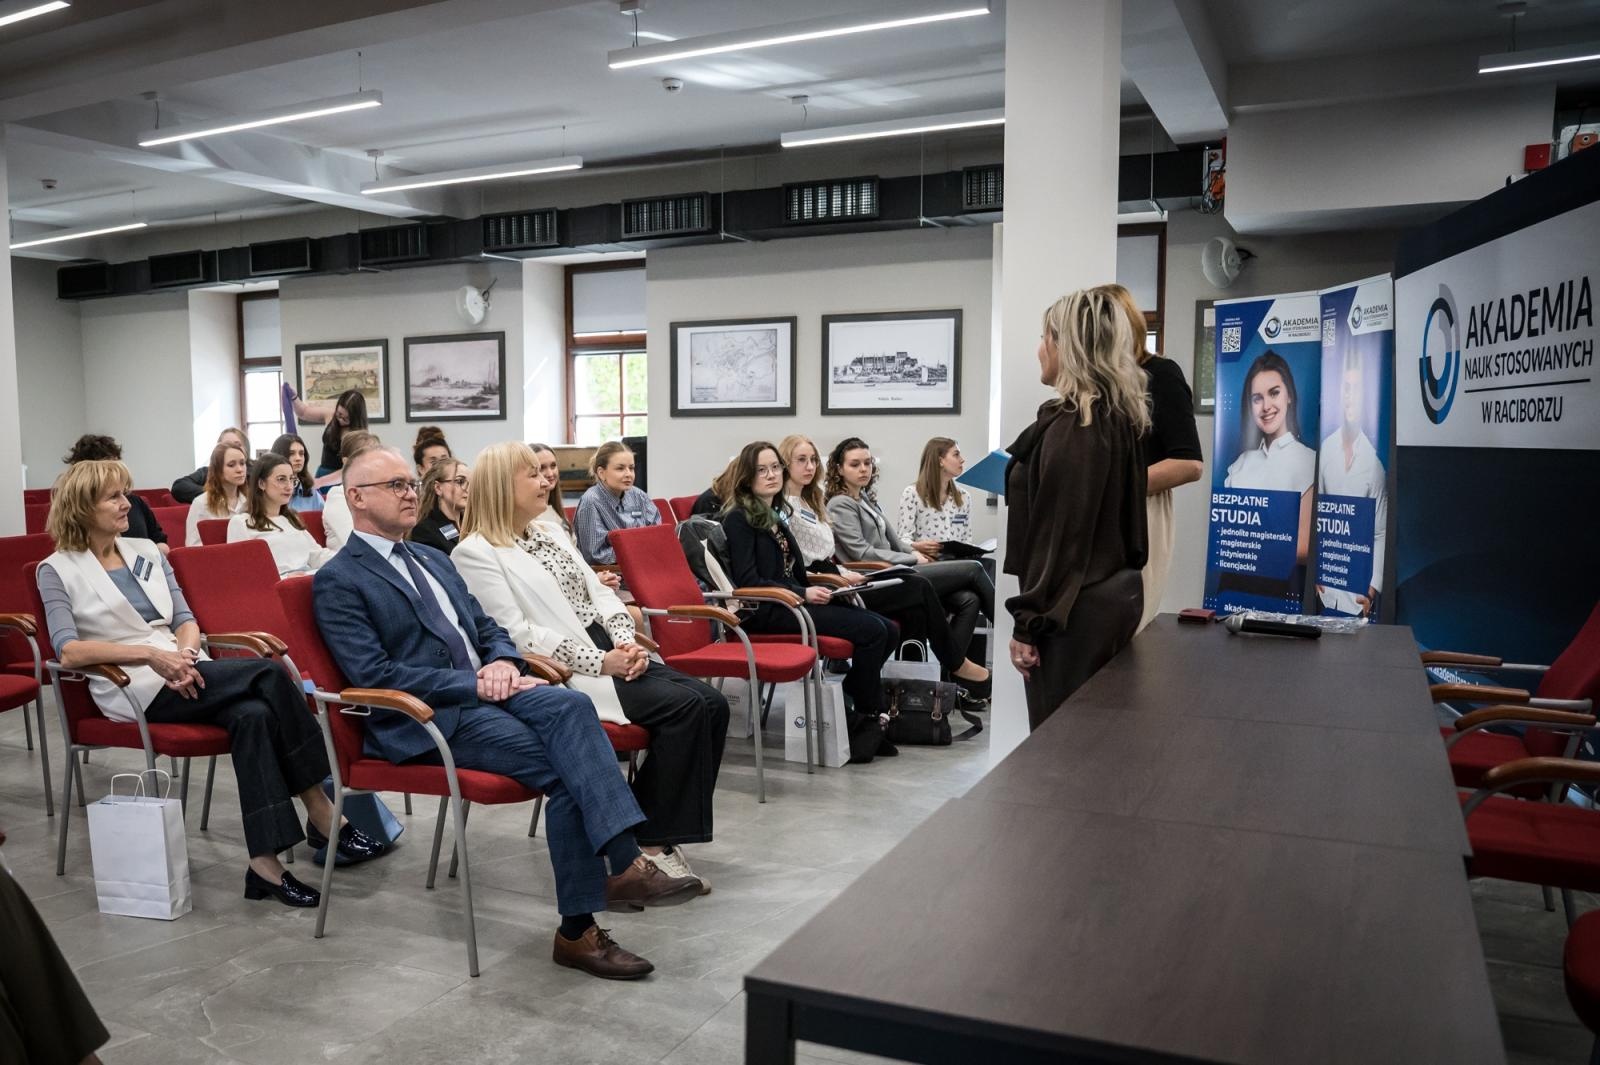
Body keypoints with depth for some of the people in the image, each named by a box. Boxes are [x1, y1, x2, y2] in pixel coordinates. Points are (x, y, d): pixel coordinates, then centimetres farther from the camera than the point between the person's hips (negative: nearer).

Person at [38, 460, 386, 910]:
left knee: (253, 714, -29)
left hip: (181, 673, 5)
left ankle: (265, 863, -26)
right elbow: (69, 652, -10)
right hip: (136, 688, -5)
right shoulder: (58, 570, 3)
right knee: (270, 674, -26)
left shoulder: (146, 551, 18)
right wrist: (149, 653, -22)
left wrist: (184, 655, -9)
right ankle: (321, 813, -23)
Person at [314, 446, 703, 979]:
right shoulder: (337, 582, -1)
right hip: (426, 718, -6)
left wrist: (502, 662, -2)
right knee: (565, 770, -25)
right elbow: (373, 674, -12)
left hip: (485, 690, 6)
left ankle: (624, 864, -35)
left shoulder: (433, 559, 23)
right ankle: (578, 930, -18)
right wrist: (472, 683, -17)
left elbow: (488, 628, 22)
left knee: (571, 706, -27)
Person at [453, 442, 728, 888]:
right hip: (562, 672, -8)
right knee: (684, 706, -24)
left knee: (712, 703, -10)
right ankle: (651, 840, -10)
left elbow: (599, 592, 16)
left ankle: (671, 830, -2)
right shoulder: (475, 553, -4)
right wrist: (600, 662, -19)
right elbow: (516, 634, -14)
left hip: (610, 654, 8)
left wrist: (628, 644, -5)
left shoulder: (547, 534, 21)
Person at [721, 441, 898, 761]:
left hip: (790, 601, 8)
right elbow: (748, 581, -14)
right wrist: (803, 593, -17)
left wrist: (817, 588, 3)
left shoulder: (776, 514, 19)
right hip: (765, 612, -8)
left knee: (886, 629, -7)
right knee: (872, 631, -20)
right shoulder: (738, 519, -5)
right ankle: (865, 718, -5)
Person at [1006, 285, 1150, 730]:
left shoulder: (1070, 424, -17)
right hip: (1117, 593, 9)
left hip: (1073, 608, -9)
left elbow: (1058, 533, -19)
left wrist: (1028, 623, -16)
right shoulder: (1121, 419, 10)